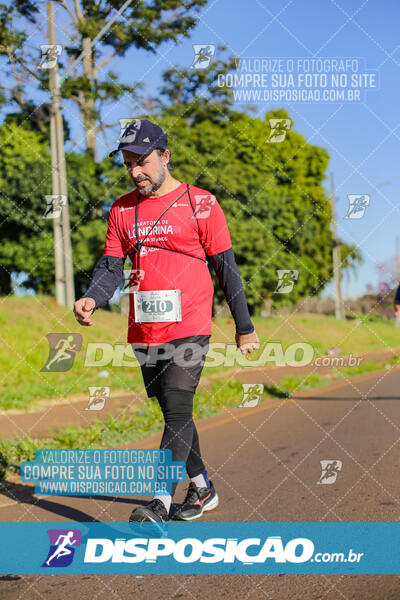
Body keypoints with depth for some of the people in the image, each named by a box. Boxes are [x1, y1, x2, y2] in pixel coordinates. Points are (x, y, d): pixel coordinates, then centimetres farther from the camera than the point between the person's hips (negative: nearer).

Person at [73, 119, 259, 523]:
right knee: (173, 413, 13)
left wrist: (244, 328, 1)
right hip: (143, 334, 5)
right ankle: (202, 488, 29)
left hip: (189, 328, -5)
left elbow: (226, 268, 0)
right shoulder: (122, 210, 10)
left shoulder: (201, 204, -3)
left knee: (177, 409, -15)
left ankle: (160, 504, -18)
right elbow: (111, 264, 4)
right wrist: (92, 299, -18)